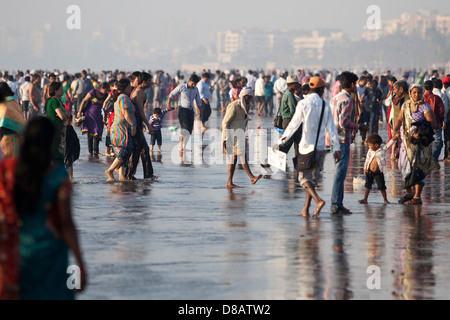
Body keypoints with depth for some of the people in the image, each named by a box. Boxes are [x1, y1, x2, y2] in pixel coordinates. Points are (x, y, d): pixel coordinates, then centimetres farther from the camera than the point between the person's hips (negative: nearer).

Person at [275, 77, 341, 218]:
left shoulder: (303, 104, -7)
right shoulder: (325, 106, 1)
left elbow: (294, 124, -8)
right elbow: (331, 128, 0)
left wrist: (281, 141, -2)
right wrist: (337, 148, 3)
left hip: (306, 145, -3)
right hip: (320, 147, 3)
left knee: (304, 177, 2)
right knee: (313, 178, 11)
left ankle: (318, 200, -22)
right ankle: (305, 210, 12)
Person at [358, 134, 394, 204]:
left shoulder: (383, 150, -6)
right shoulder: (370, 151, 3)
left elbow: (389, 145, -13)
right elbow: (367, 159, 12)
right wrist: (365, 168, 11)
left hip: (378, 172, -3)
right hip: (369, 172, 3)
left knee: (382, 187, 3)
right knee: (368, 186, 2)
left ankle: (385, 200, 16)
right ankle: (365, 199, 4)